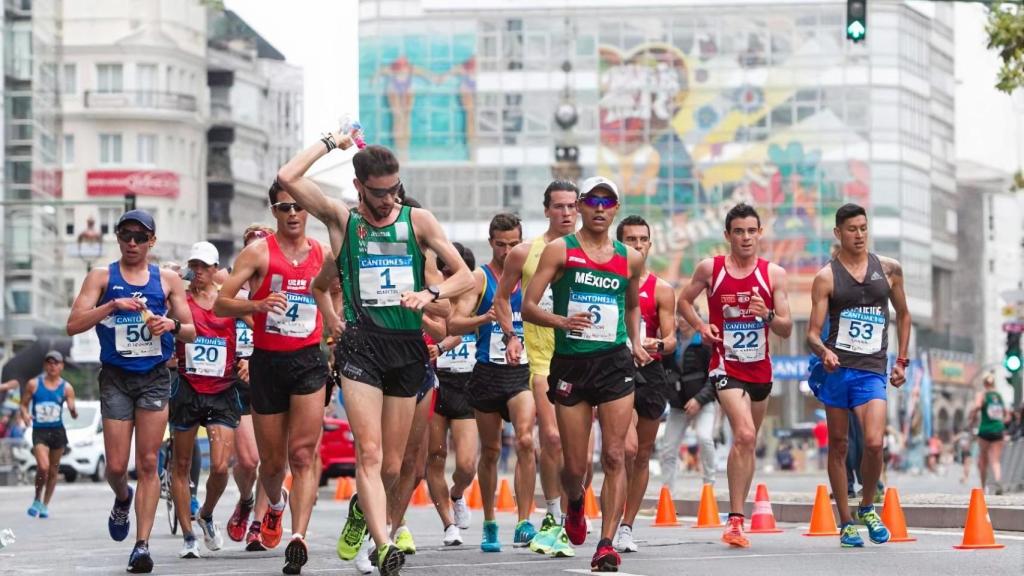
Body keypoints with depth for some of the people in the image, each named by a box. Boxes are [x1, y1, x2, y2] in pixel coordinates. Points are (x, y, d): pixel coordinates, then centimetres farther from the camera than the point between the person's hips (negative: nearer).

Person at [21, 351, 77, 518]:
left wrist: (73, 412, -26)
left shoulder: (66, 387, 2)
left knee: (53, 471, 7)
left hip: (58, 431, 2)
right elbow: (24, 404, 9)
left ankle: (45, 505, 21)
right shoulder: (33, 384, 1)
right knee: (43, 467, -20)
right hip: (39, 431, -2)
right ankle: (37, 500, 2)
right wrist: (25, 415, -12)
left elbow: (73, 413, -2)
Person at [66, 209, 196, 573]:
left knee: (148, 463, -6)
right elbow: (73, 325, -5)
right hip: (115, 378, 0)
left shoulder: (168, 280, 8)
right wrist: (112, 305, -18)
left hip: (154, 378, 0)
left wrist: (172, 325, -12)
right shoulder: (101, 277, 5)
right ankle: (122, 499, 33)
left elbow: (191, 332, 11)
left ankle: (142, 544, -6)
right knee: (116, 466, -3)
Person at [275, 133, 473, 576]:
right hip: (361, 344, -2)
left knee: (392, 465, 8)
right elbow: (287, 178, -6)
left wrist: (430, 294, -14)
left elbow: (465, 276, 5)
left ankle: (362, 511, 39)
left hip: (408, 346, 2)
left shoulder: (418, 220, 8)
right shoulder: (341, 220, 6)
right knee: (369, 452, -17)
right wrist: (331, 142, 3)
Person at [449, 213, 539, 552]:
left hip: (522, 371, 1)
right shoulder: (479, 278, -1)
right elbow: (454, 324, -11)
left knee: (525, 440, -19)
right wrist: (484, 319, -28)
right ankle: (489, 525, 23)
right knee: (490, 451, 9)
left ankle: (524, 523, -20)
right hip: (487, 372, 0)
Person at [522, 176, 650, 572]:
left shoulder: (631, 259, 10)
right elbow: (528, 306, -4)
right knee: (574, 466, 4)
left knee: (614, 456, -10)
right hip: (570, 363, -1)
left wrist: (636, 343, 13)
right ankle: (575, 504, 39)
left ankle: (607, 544, -10)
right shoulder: (559, 250, 0)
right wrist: (560, 321, -22)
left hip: (615, 362, 1)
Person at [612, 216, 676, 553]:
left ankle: (626, 526, 20)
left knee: (643, 455, 8)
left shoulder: (661, 290, 6)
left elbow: (671, 339, 3)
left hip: (650, 373, 3)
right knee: (628, 447, -21)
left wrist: (659, 344, -20)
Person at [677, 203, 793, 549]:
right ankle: (735, 519, -23)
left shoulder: (773, 273, 1)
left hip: (760, 369, 4)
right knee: (745, 436, -22)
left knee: (747, 443, 14)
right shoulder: (710, 269, -2)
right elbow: (684, 301, 14)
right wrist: (700, 326, -4)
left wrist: (767, 315, -21)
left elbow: (787, 329, 1)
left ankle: (737, 514, 29)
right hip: (726, 366, -4)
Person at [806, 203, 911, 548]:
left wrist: (901, 360, 15)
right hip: (836, 368, 0)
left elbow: (903, 315, 23)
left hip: (872, 371, 0)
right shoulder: (826, 278, 2)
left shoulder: (889, 269, 9)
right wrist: (824, 352, -24)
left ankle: (868, 508, 6)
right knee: (838, 446, 4)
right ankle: (846, 523, 13)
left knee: (874, 442, -17)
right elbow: (813, 332, -3)